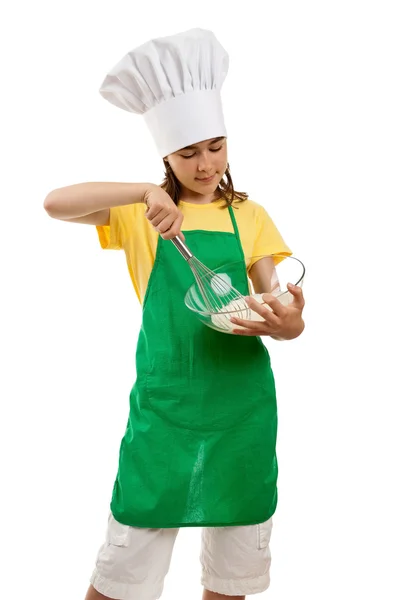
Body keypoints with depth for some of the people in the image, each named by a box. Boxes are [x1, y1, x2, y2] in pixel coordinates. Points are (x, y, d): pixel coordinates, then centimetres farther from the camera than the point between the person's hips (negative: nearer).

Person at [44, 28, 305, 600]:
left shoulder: (249, 216, 5)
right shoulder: (142, 214, 1)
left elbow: (286, 312, 0)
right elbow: (55, 203, -14)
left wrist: (287, 321, -24)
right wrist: (145, 192, -25)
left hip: (242, 398, 2)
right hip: (165, 399, -2)